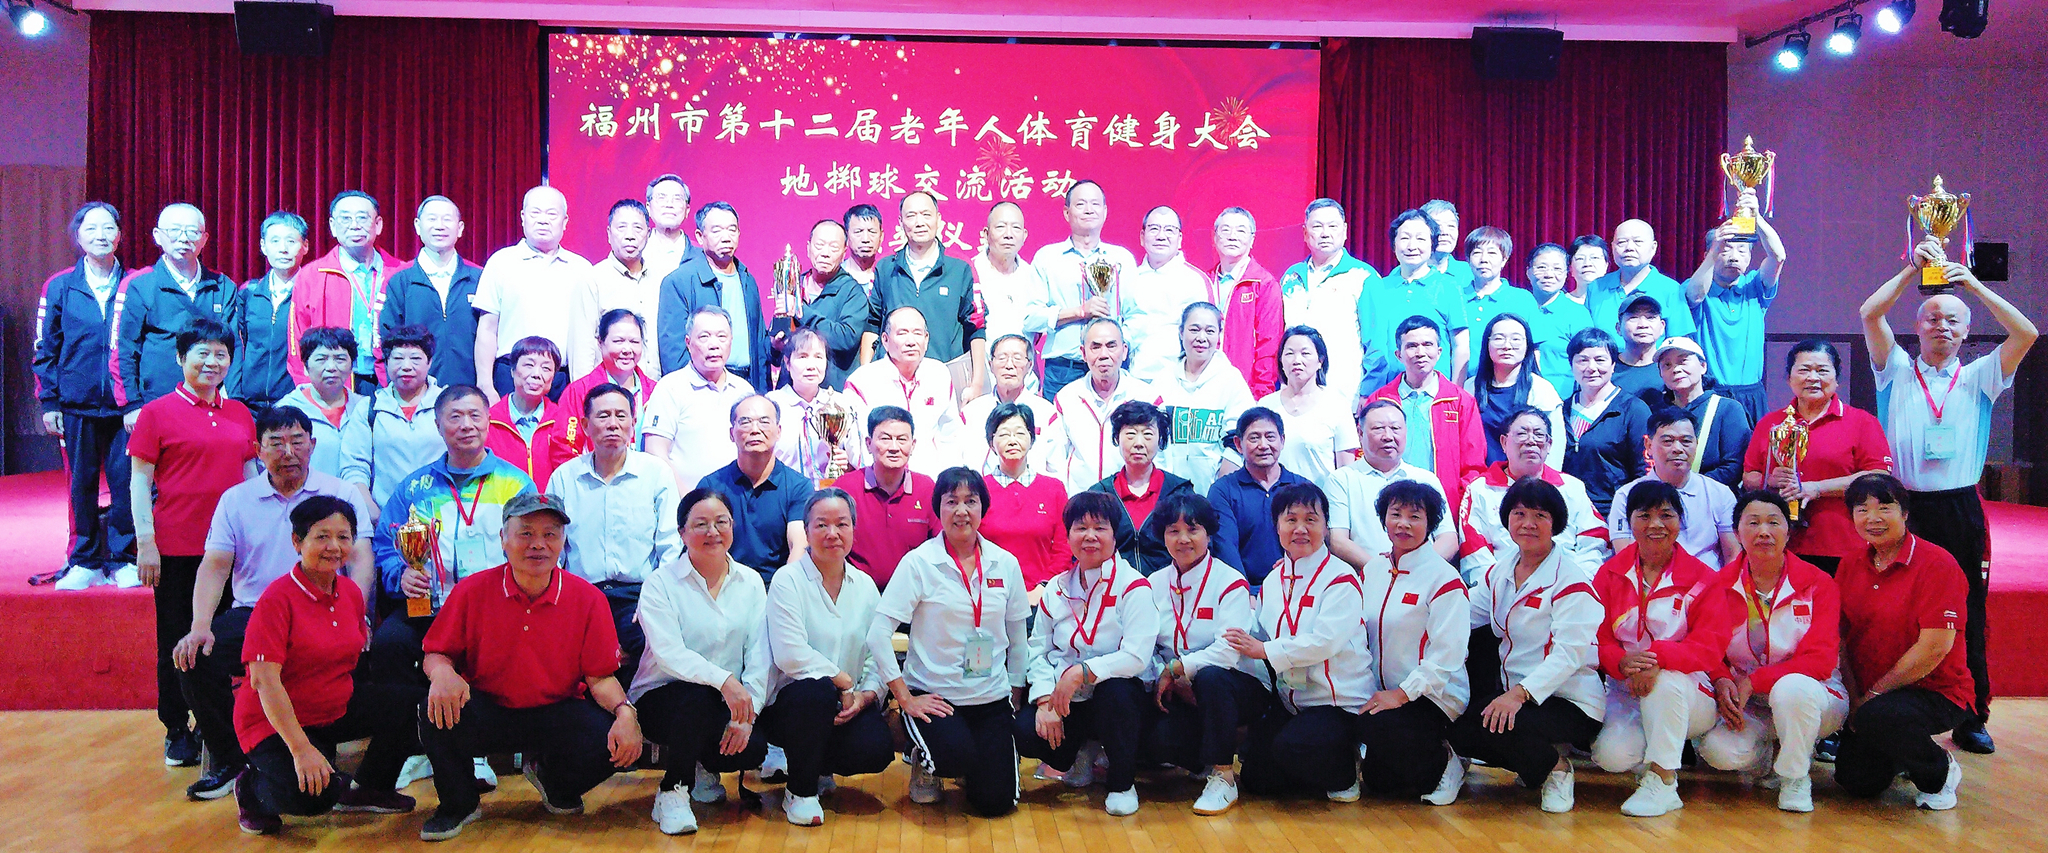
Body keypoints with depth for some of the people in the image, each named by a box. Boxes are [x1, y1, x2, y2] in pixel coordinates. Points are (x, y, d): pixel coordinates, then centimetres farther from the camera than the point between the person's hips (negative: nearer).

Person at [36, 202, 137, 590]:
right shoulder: (59, 287, 6)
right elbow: (45, 349, 9)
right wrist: (48, 402, 3)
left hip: (125, 406, -1)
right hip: (77, 405, 1)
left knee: (125, 482, -2)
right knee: (82, 485, 7)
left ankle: (121, 560, 11)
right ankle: (84, 561, 19)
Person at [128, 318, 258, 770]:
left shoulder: (240, 414, 10)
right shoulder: (157, 413, -2)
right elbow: (139, 483, -3)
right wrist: (146, 543, -10)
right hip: (176, 546, -4)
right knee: (177, 640, 6)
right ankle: (176, 732, 17)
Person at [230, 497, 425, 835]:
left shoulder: (351, 593, 3)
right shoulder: (278, 598, -19)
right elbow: (264, 680, -23)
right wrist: (301, 749, -28)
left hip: (338, 709, 7)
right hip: (275, 722, -7)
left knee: (412, 705, -13)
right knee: (312, 797, -30)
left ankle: (366, 788, 11)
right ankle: (252, 789, 6)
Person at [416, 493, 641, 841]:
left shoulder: (588, 599, -6)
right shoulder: (472, 591, -6)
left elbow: (599, 677, -3)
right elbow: (436, 653, 1)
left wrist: (624, 710, -23)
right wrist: (442, 672, -24)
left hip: (558, 714, 0)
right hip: (486, 712, 0)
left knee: (613, 746, -26)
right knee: (437, 712, -32)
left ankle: (551, 778, 14)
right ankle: (458, 804, 1)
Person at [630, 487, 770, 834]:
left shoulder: (751, 582, 7)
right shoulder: (660, 583, -5)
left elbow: (759, 656, -2)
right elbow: (668, 652, -20)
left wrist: (747, 715, -18)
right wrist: (723, 679, -37)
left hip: (730, 701, 3)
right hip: (661, 698, -3)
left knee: (753, 748, -25)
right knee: (698, 696, -36)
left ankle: (704, 766, 12)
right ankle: (672, 793, -13)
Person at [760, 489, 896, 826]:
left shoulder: (865, 586, 9)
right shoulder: (788, 580, -6)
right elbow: (790, 655, -19)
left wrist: (864, 695, -15)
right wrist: (844, 683, -17)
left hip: (848, 705, 4)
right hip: (788, 702, -4)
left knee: (876, 750, -24)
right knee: (817, 690, -37)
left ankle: (819, 766, 15)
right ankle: (799, 791, -11)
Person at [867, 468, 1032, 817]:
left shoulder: (1005, 564, 3)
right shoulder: (919, 562, -8)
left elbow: (1017, 637, 14)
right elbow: (878, 635, -12)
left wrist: (1016, 694, 11)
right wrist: (905, 698, -14)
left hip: (993, 698, 4)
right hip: (934, 696, -3)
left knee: (996, 800, -7)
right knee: (957, 754, -32)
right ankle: (925, 761, 5)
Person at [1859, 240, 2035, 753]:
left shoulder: (1979, 378, 11)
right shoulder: (1897, 371, 9)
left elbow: (2026, 334, -3)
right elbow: (1870, 314, -3)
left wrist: (1975, 285, -2)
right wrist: (1912, 269, -3)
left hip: (1960, 510, 1)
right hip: (1904, 509, -1)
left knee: (1967, 615, 6)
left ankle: (1970, 718, 16)